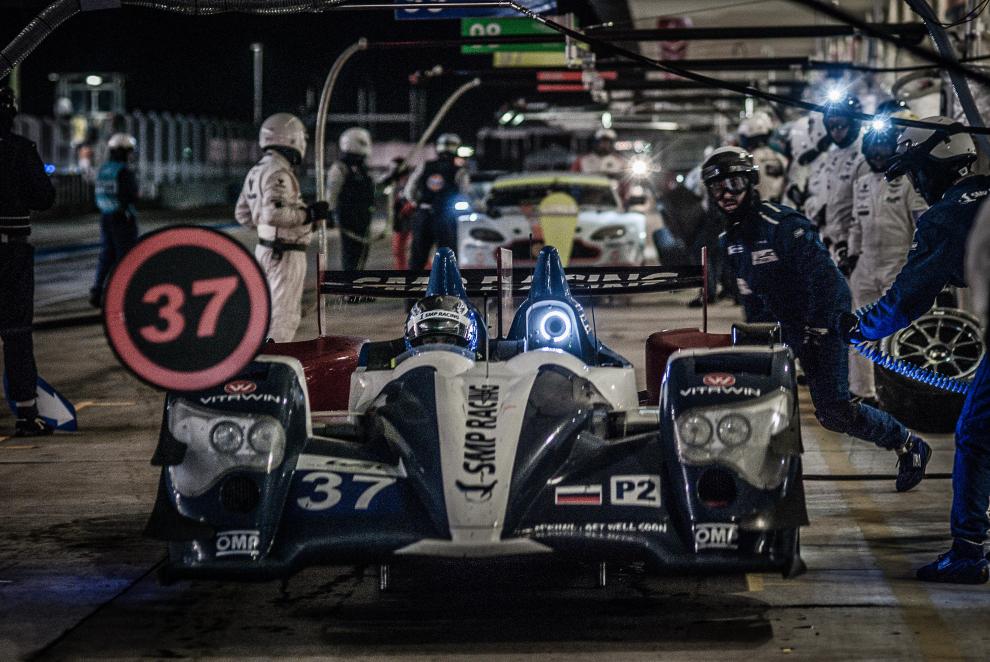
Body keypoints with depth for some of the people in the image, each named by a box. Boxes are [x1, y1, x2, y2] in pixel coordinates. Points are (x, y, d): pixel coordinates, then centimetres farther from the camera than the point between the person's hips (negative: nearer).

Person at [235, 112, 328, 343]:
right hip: (285, 254, -10)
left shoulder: (256, 172, 13)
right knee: (283, 317, -4)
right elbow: (274, 213, -30)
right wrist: (308, 214, -21)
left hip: (265, 249, 10)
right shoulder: (278, 173, -18)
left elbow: (243, 214, 19)